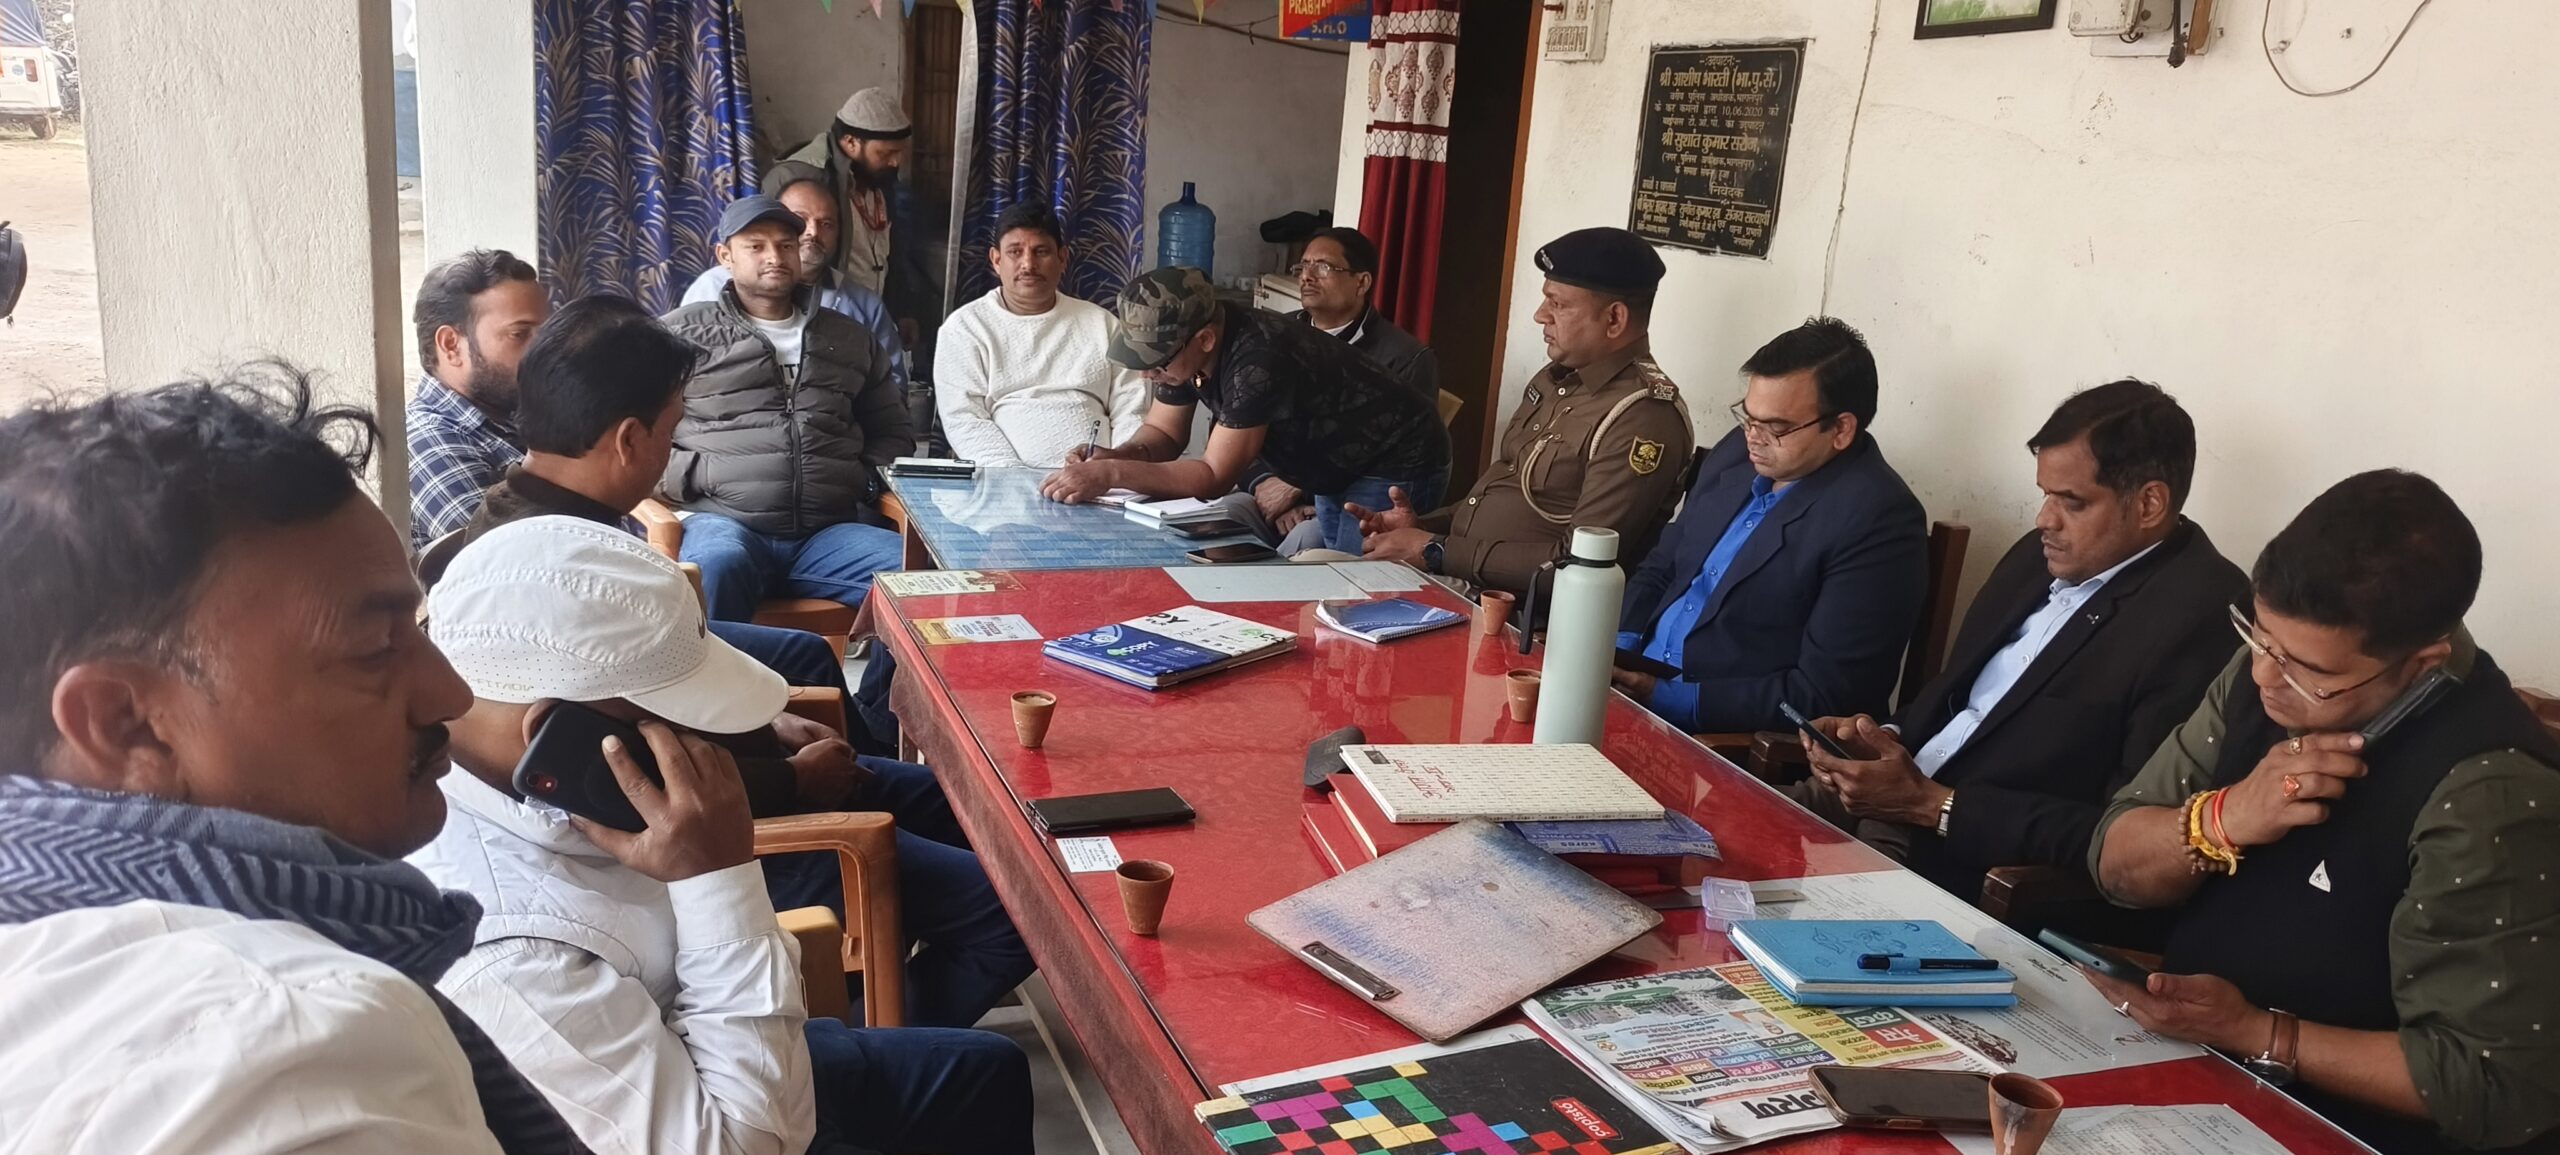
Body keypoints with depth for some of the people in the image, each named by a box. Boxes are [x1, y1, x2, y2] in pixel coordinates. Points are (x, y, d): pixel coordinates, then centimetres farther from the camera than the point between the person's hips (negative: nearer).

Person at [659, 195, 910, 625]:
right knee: (719, 566, -41)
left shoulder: (850, 338, 24)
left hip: (827, 533, 3)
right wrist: (686, 479, -6)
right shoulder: (685, 332, 14)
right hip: (723, 520, -3)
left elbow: (892, 431, 31)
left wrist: (870, 478, 10)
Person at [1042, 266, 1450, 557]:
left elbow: (1215, 476, -32)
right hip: (1338, 471, 8)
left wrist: (1110, 474, -36)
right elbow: (1163, 433, 1)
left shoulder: (1258, 360, -36)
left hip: (1397, 464, -8)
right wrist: (1113, 457, -20)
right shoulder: (1179, 345, -10)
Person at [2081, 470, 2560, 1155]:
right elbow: (2115, 865, 0)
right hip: (2176, 1058, 6)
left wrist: (2257, 1035, -19)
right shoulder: (2270, 667, -3)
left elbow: (2502, 1085, -19)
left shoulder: (2487, 798, -21)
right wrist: (2222, 820, -18)